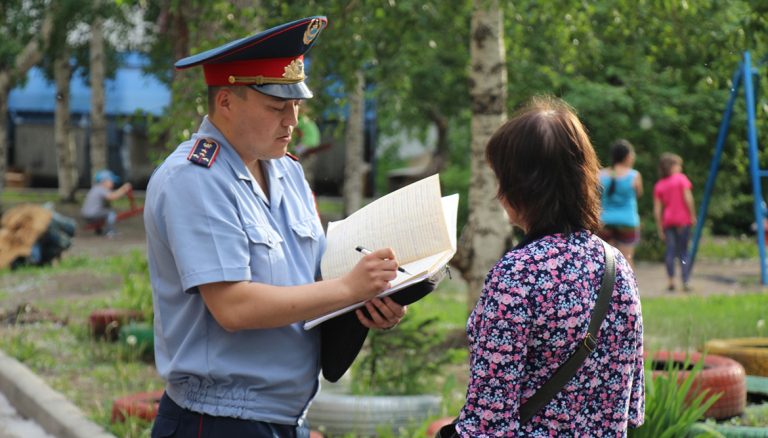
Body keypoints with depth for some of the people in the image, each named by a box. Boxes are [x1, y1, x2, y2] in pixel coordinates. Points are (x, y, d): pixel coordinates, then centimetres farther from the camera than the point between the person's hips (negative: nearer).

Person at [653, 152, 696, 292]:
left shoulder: (659, 185, 9)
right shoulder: (681, 178, 0)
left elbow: (657, 209, 6)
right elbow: (687, 198, -11)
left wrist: (659, 228, 8)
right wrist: (693, 215, -5)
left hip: (667, 221, 2)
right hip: (683, 220, -2)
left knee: (670, 248, 2)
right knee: (683, 251, 3)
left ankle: (671, 280, -10)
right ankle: (685, 282, -1)